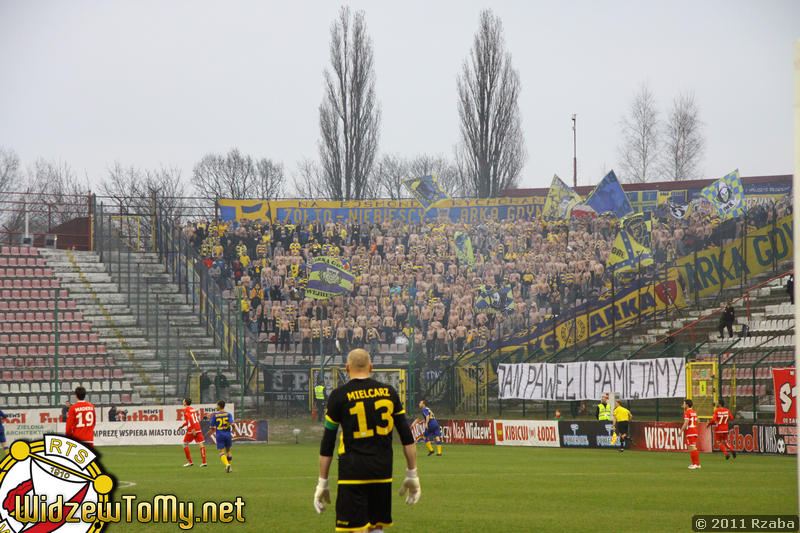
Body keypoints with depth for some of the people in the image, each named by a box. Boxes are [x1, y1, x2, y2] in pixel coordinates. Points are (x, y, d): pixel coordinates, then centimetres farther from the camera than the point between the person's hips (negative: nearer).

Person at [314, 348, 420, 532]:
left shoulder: (339, 396, -1)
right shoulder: (389, 392, 9)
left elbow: (327, 443, 2)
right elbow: (407, 437, 9)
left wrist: (322, 482, 7)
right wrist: (412, 474, 15)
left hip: (352, 471, -4)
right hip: (383, 472, 4)